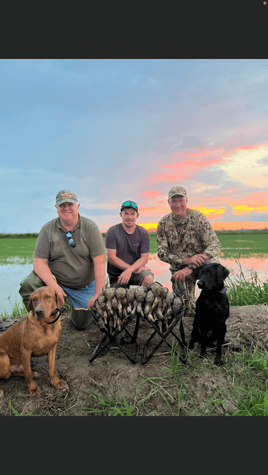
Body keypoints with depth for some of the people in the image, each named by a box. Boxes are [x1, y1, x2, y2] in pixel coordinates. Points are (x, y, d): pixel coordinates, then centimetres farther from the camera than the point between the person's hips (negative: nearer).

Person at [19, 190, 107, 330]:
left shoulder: (90, 227, -13)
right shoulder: (48, 229, -9)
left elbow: (100, 263, -17)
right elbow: (39, 262, -13)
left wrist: (98, 295, -23)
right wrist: (54, 286, -29)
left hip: (85, 286, 0)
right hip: (55, 278, 0)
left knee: (81, 324, 2)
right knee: (27, 286, -27)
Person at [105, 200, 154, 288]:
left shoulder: (143, 233, 0)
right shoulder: (112, 231, -5)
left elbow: (144, 258, -4)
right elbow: (111, 257, -10)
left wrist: (129, 270, -22)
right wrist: (134, 269, -14)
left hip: (136, 271, 0)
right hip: (116, 275, 0)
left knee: (149, 278, -28)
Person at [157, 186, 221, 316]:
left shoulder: (198, 218, -14)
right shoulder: (163, 224, -5)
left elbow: (215, 245, -24)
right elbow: (161, 253, -9)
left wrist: (191, 267, -36)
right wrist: (186, 260, -29)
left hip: (202, 262, -1)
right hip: (179, 267, 2)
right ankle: (190, 304, 30)